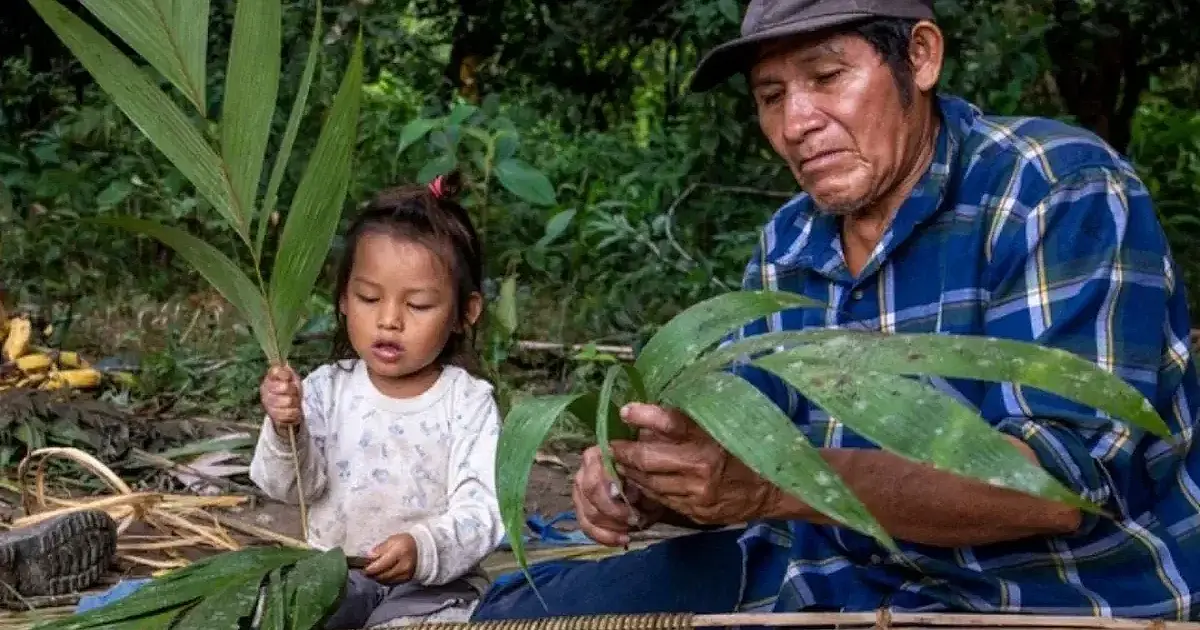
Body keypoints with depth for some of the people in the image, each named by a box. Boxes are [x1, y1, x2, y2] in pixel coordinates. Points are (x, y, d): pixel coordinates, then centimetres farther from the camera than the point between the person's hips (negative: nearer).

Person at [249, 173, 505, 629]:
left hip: (433, 583, -2)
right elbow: (293, 486, -6)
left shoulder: (469, 403, -8)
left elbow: (481, 513, -15)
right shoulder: (328, 388, 0)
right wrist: (286, 431, -28)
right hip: (332, 571, 2)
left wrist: (425, 549, -36)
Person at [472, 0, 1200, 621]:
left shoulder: (1061, 193, -15)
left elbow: (1064, 477, -26)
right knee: (521, 608, 4)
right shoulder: (786, 247, 7)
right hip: (829, 572, 7)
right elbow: (737, 453, 8)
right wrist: (649, 483, -16)